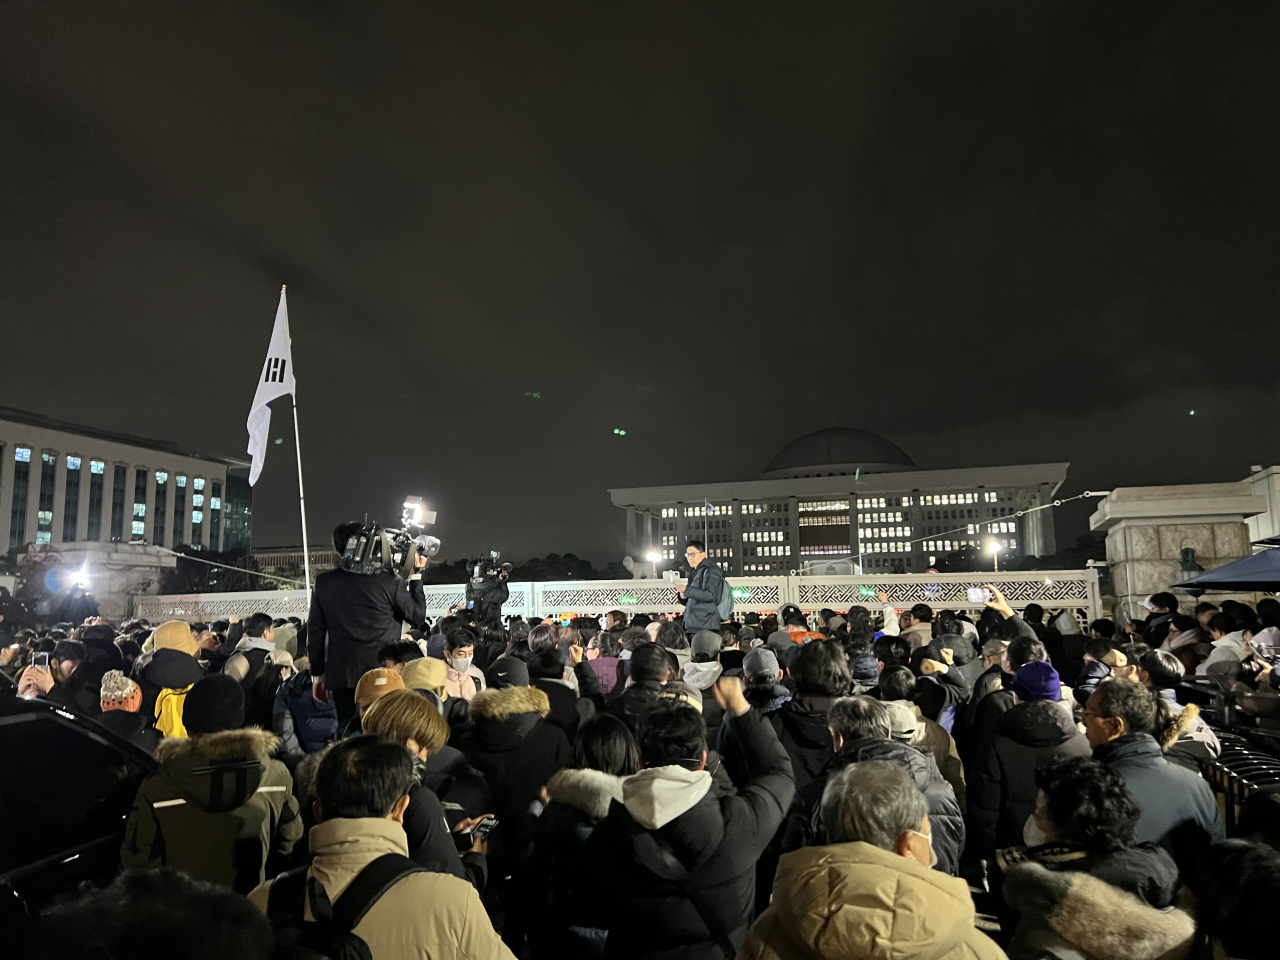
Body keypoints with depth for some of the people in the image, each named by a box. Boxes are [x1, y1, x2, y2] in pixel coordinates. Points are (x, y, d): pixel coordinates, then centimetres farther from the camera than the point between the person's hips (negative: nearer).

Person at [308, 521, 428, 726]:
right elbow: (418, 616, 1)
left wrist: (317, 674, 16)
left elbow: (315, 631, 7)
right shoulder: (389, 581, -10)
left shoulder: (323, 583, 1)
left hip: (341, 675, 3)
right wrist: (416, 573, 6)